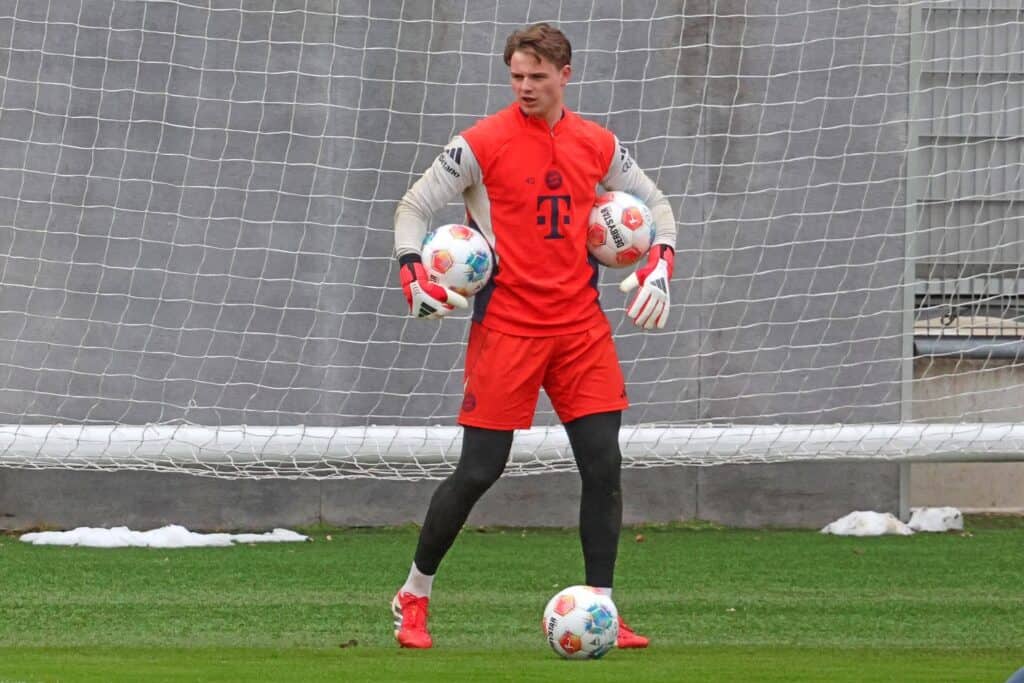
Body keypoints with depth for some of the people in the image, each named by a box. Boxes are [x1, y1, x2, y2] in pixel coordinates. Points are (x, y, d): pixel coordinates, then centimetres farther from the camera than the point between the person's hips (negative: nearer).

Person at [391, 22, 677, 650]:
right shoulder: (483, 143, -6)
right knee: (479, 472, -3)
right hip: (506, 328, -4)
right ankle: (413, 597, 15)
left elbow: (655, 202, 21)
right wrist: (415, 273, -15)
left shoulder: (597, 145, 6)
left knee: (603, 465, -3)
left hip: (581, 325, 4)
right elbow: (414, 208, 0)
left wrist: (660, 264, 5)